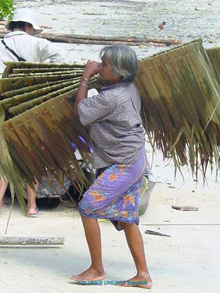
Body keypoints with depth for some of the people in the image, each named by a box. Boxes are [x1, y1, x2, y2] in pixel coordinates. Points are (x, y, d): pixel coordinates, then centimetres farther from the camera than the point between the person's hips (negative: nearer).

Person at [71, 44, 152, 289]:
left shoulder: (111, 97, -21)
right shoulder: (129, 90, 8)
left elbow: (80, 111, -10)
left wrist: (85, 77, -5)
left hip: (124, 165, -10)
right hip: (132, 161, 10)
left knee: (87, 207, -9)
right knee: (126, 218, 11)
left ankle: (97, 270, -2)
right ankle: (143, 274, 11)